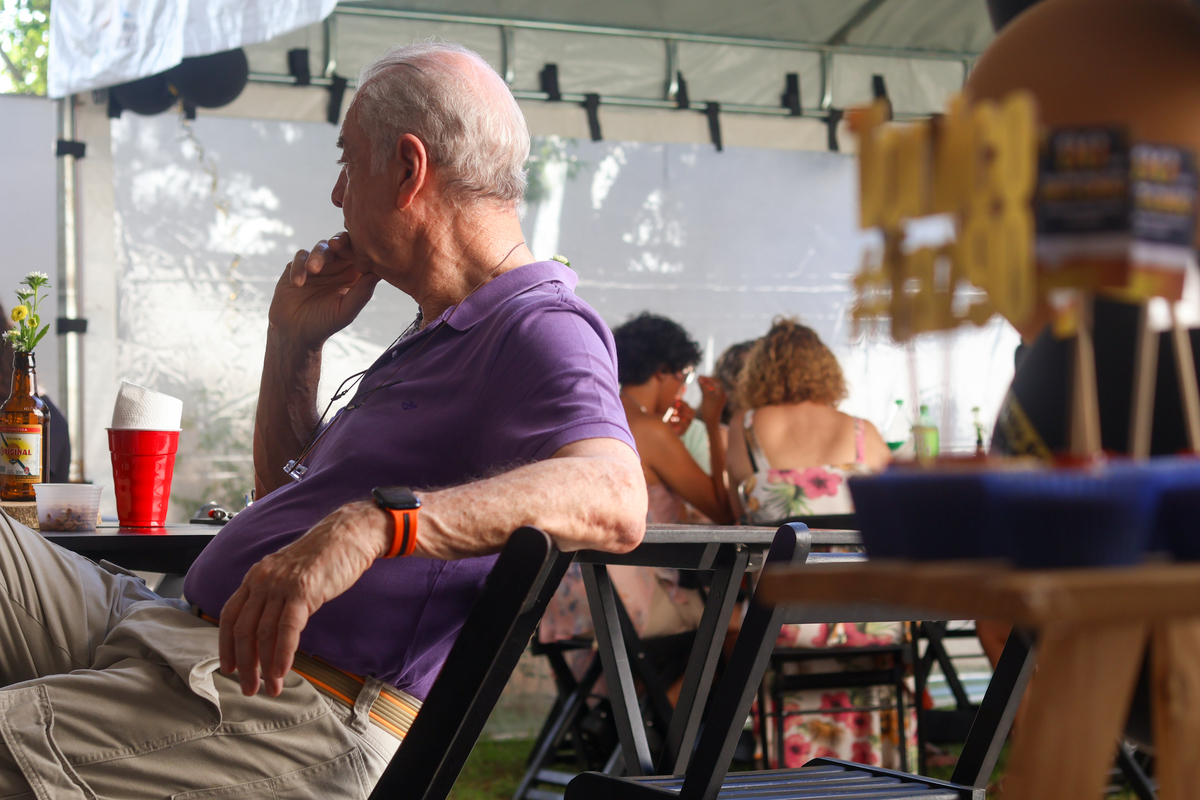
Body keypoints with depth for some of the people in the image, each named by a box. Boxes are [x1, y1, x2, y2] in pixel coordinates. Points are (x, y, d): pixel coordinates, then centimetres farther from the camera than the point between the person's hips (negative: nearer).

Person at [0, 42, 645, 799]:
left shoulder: (542, 330, -8)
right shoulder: (440, 338, 25)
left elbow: (612, 500, -31)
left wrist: (373, 523, -42)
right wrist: (295, 339, 22)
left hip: (299, 717, -10)